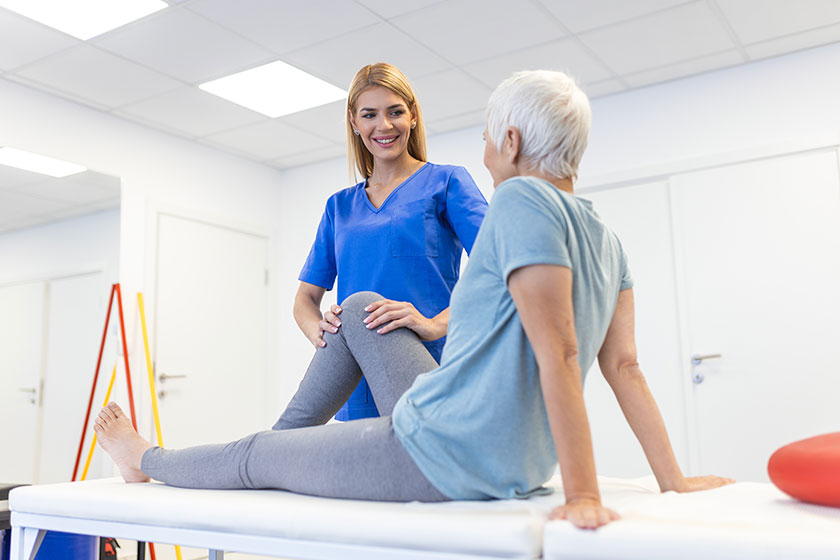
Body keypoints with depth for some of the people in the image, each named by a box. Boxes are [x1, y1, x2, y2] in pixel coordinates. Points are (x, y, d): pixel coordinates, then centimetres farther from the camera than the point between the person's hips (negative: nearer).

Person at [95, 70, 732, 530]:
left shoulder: (523, 200, -19)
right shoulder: (605, 237, 6)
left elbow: (559, 356, -27)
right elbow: (625, 367, 3)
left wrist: (584, 493, -26)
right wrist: (674, 479, 7)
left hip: (445, 458, -8)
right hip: (515, 464, 9)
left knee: (252, 458, 14)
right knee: (360, 307, 20)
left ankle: (147, 460, 41)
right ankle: (293, 430, 33)